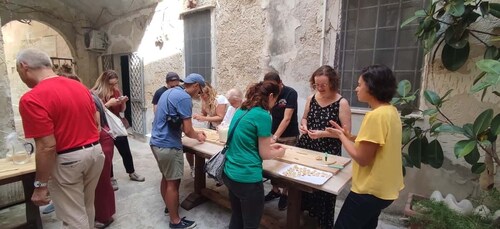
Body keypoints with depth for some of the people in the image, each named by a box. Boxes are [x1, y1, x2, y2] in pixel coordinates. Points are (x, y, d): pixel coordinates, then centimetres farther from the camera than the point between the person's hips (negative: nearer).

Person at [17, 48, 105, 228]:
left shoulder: (32, 99, -17)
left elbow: (47, 147, -21)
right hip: (95, 150, 7)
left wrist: (40, 185, -11)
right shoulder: (80, 87, 6)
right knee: (86, 207, 24)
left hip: (68, 159, -7)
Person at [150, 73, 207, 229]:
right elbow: (187, 130, -18)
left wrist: (195, 132, 20)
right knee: (173, 183, 3)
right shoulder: (185, 98, -18)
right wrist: (198, 136, 3)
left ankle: (169, 206, 41)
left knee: (166, 178, 23)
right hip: (168, 146, -10)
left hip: (156, 142, 10)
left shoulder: (170, 92, 12)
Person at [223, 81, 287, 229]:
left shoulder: (241, 111, 7)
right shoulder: (263, 116, -16)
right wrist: (280, 152, 10)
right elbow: (264, 154, -10)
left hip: (229, 173, 8)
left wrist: (269, 146, 23)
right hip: (247, 177, -8)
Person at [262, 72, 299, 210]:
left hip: (289, 136, -4)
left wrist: (275, 137, -34)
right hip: (273, 133, 4)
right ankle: (275, 190, 29)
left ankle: (285, 193, 24)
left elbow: (287, 118, -27)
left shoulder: (291, 93, -21)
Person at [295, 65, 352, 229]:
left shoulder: (341, 103, -11)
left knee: (323, 187, 5)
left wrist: (323, 133, -22)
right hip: (306, 147, 4)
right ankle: (303, 208, 37)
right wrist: (303, 125, -6)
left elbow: (346, 131, -12)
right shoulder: (311, 98, 3)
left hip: (329, 152, -4)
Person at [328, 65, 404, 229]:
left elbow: (362, 159, -23)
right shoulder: (390, 110, 4)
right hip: (383, 187, 9)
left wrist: (341, 136, -11)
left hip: (371, 189, -9)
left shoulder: (376, 115, -26)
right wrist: (349, 136, 4)